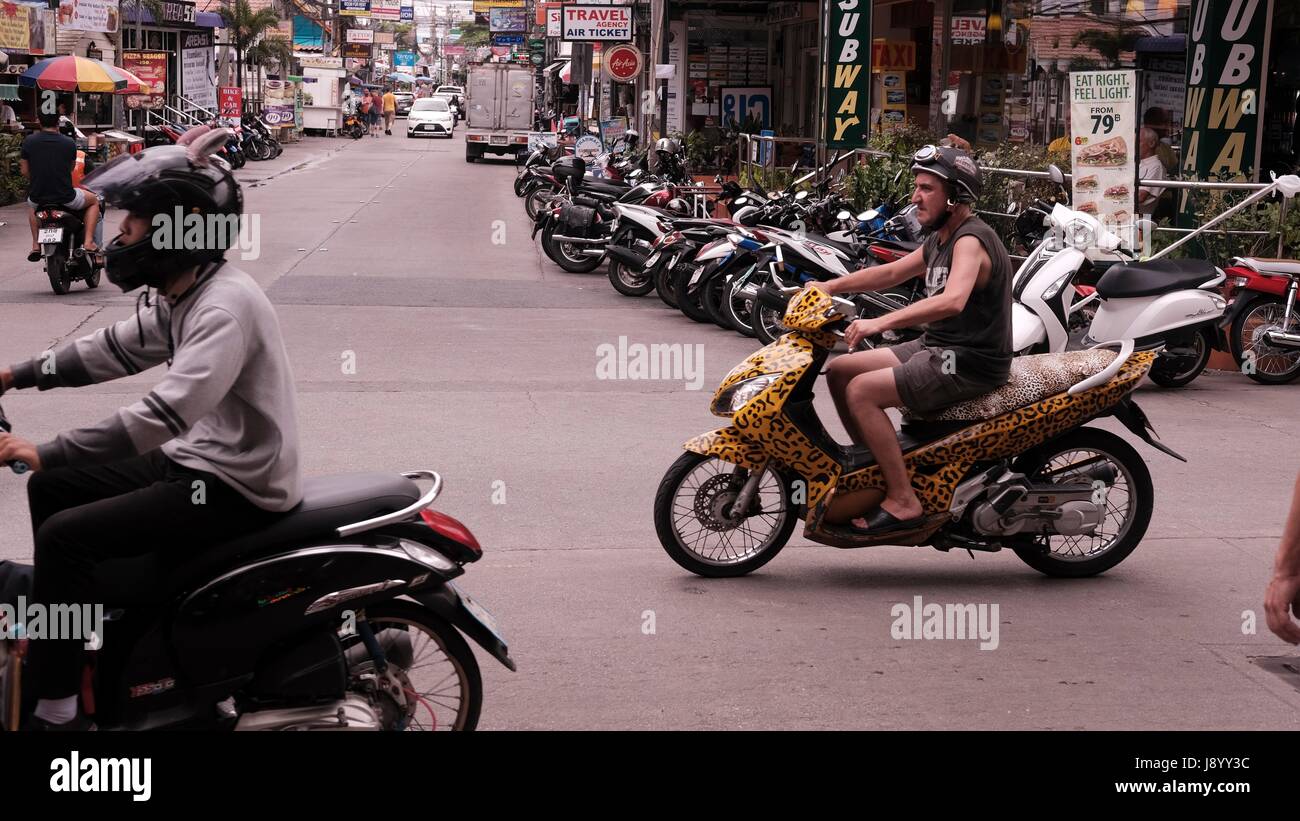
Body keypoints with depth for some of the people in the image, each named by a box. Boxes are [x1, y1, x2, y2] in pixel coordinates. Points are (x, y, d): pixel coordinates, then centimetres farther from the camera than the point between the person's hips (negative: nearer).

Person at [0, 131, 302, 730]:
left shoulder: (226, 306, -24)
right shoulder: (182, 295, 8)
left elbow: (166, 413, -33)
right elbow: (115, 348, 22)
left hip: (235, 489, -10)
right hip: (194, 460, 10)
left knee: (64, 535, -17)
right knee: (51, 489, 13)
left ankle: (56, 713, -9)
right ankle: (62, 628, 27)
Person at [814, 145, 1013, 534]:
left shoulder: (971, 240, -18)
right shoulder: (941, 239, 14)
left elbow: (952, 301, -36)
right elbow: (891, 272, 25)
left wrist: (880, 322, -42)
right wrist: (830, 286, 14)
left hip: (968, 363, -10)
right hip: (936, 348, 10)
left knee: (861, 391, -22)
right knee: (839, 371, 9)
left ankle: (902, 501, -19)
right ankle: (873, 462, 18)